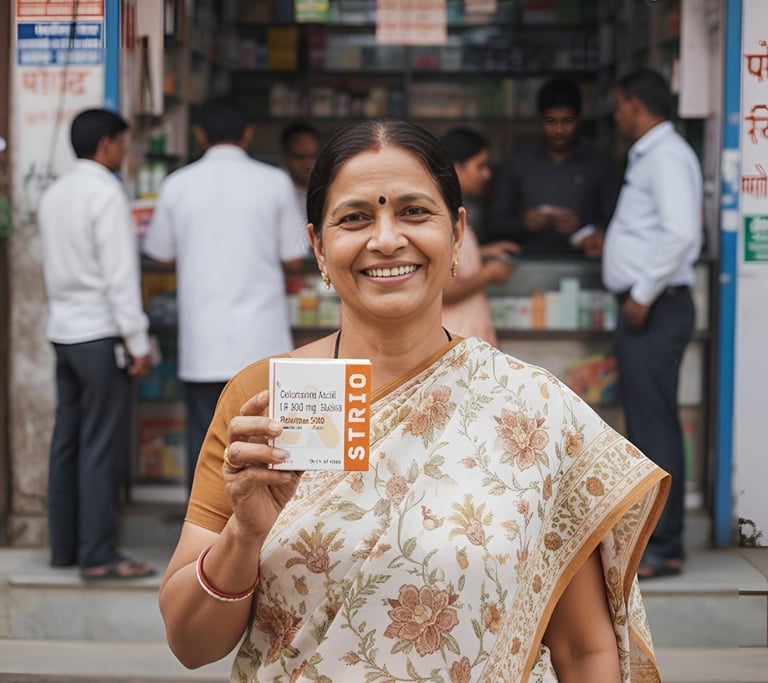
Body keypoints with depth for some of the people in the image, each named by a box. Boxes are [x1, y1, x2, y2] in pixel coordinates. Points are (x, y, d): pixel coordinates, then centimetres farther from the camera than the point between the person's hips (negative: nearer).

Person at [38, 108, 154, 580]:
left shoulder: (54, 195, 13)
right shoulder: (106, 194, -12)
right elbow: (120, 275, -16)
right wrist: (138, 342, -13)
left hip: (64, 330, 8)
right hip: (100, 333, -8)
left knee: (68, 443, 11)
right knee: (104, 447, -6)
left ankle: (64, 546, 15)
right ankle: (99, 555, -5)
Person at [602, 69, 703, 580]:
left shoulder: (667, 156, -13)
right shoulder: (649, 156, 17)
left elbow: (682, 232, -25)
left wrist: (644, 293, -21)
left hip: (656, 309, -10)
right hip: (642, 308, 10)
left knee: (656, 428, -6)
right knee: (644, 425, 14)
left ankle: (664, 548, -1)